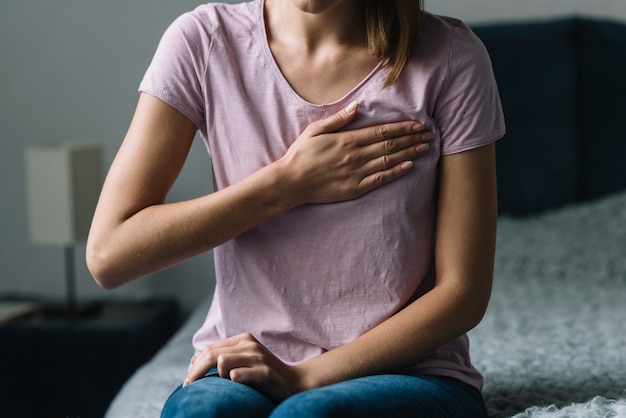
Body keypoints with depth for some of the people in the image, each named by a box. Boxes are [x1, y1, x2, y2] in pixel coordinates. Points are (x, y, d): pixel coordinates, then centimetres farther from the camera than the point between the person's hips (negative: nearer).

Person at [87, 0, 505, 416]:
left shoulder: (450, 57, -7)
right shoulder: (201, 41, -4)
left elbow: (463, 292, -6)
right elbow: (107, 253, -7)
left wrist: (305, 376, -15)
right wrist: (287, 183, -12)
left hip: (405, 370, -1)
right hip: (248, 367, 2)